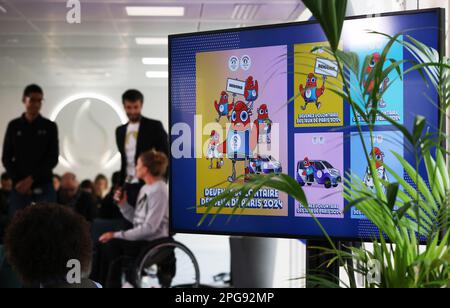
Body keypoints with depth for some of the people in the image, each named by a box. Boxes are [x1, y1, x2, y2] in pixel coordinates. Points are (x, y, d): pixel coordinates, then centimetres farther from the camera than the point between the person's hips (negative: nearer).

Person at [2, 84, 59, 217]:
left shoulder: (50, 127, 3)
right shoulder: (14, 126, 7)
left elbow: (53, 159, -2)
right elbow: (6, 158, 6)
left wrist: (31, 179, -12)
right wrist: (18, 181, -8)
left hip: (44, 187, -1)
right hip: (19, 186, 1)